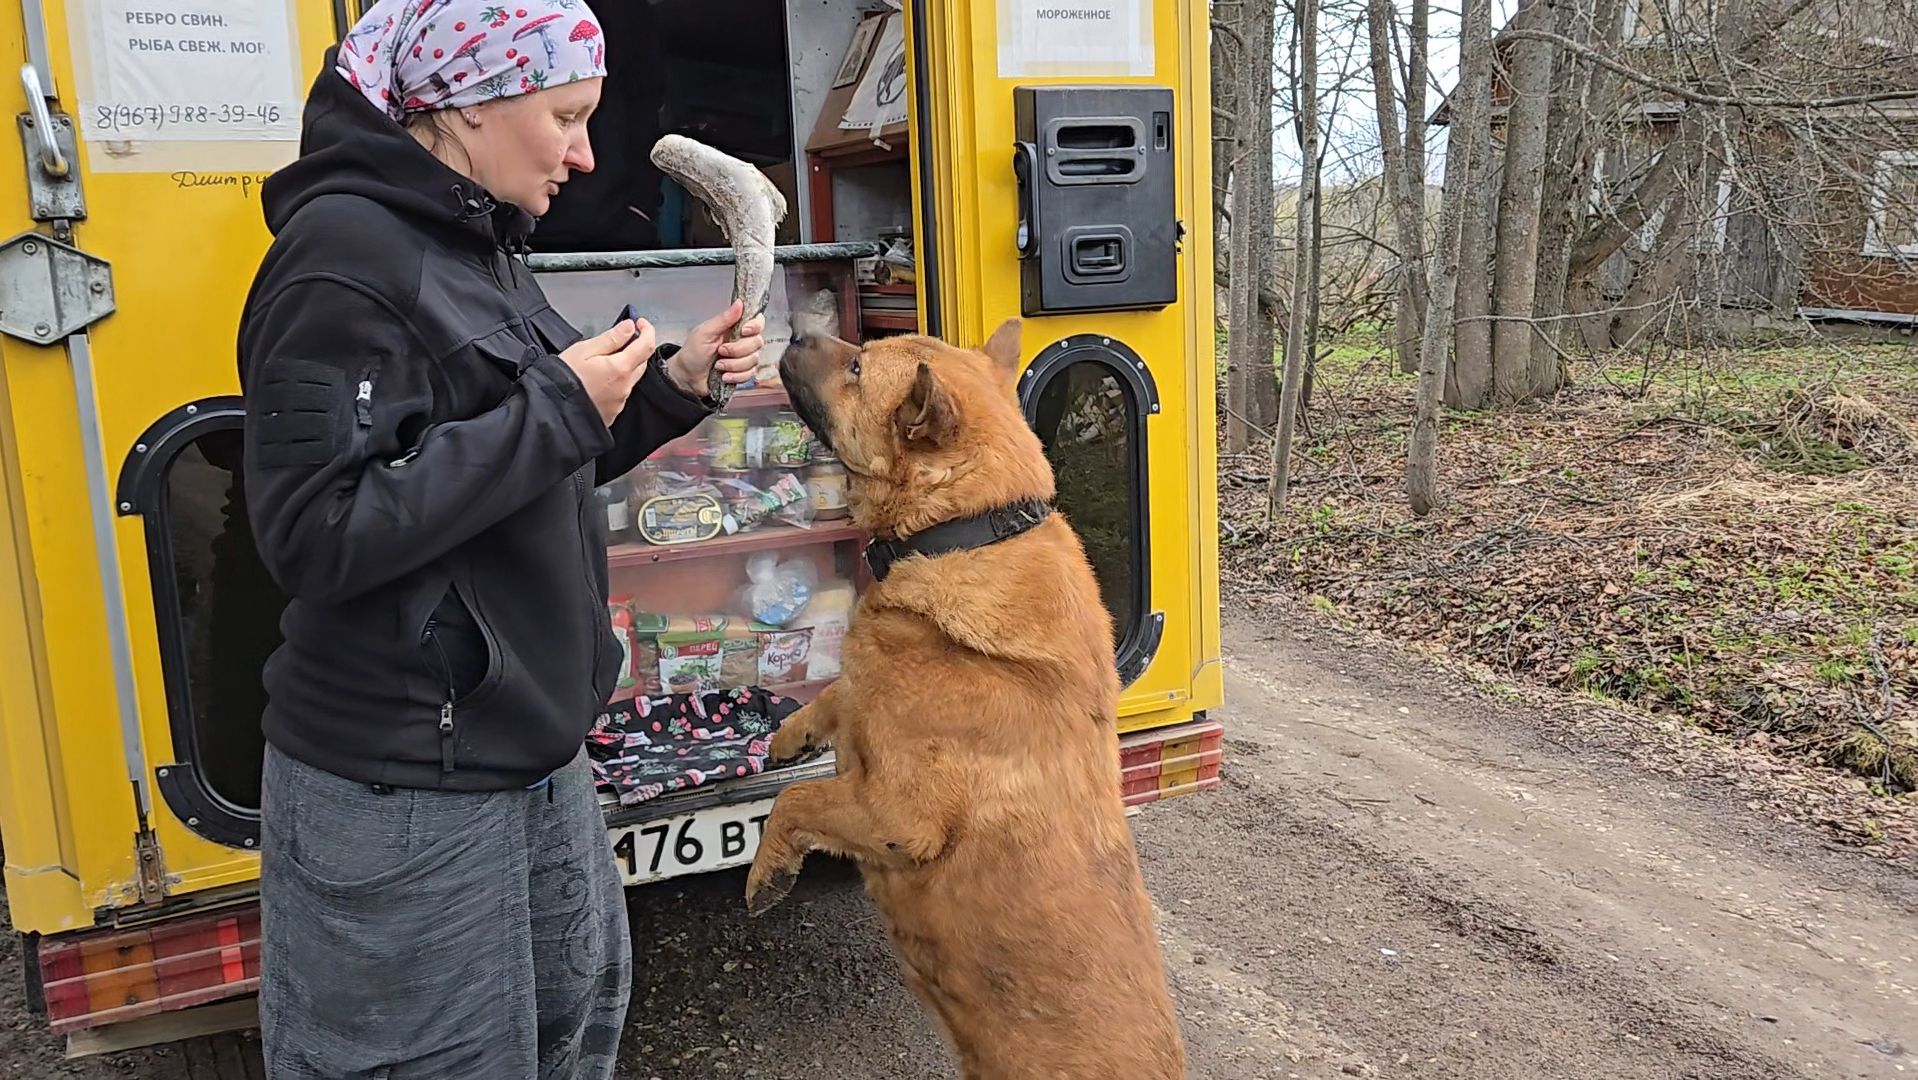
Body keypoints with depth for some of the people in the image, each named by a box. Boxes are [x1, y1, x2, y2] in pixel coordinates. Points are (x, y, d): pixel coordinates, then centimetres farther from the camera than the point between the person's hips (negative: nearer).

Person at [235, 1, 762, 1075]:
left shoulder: (478, 244, 10)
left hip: (529, 743, 9)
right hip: (401, 787, -9)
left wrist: (674, 385, 2)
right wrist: (556, 407, -23)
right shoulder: (344, 253, -17)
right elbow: (316, 532, -25)